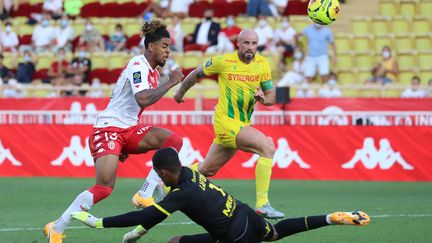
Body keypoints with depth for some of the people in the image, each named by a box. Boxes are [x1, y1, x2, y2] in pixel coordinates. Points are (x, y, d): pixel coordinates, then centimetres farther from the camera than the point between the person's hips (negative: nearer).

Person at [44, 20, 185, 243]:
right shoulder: (138, 65, -13)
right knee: (104, 188, -21)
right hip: (108, 128, -9)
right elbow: (142, 100, -31)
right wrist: (170, 83, -23)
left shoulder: (152, 71, 15)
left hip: (128, 130, 9)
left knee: (174, 141, -11)